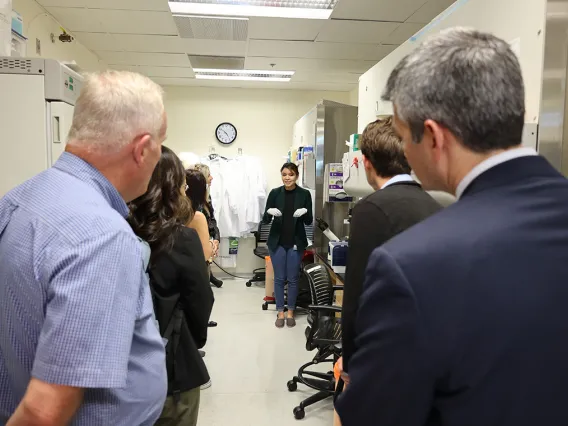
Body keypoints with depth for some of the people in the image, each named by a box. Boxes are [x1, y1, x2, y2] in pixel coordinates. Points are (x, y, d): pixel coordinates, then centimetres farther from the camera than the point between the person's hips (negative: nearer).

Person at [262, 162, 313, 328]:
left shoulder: (304, 194, -3)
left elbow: (309, 221, 0)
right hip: (277, 242, 0)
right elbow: (265, 220, -1)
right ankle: (280, 312, 20)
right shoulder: (275, 193, -2)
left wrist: (304, 213, -21)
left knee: (293, 278, 7)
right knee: (279, 278, 7)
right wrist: (269, 212, -22)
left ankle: (290, 312, 23)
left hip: (296, 242, 0)